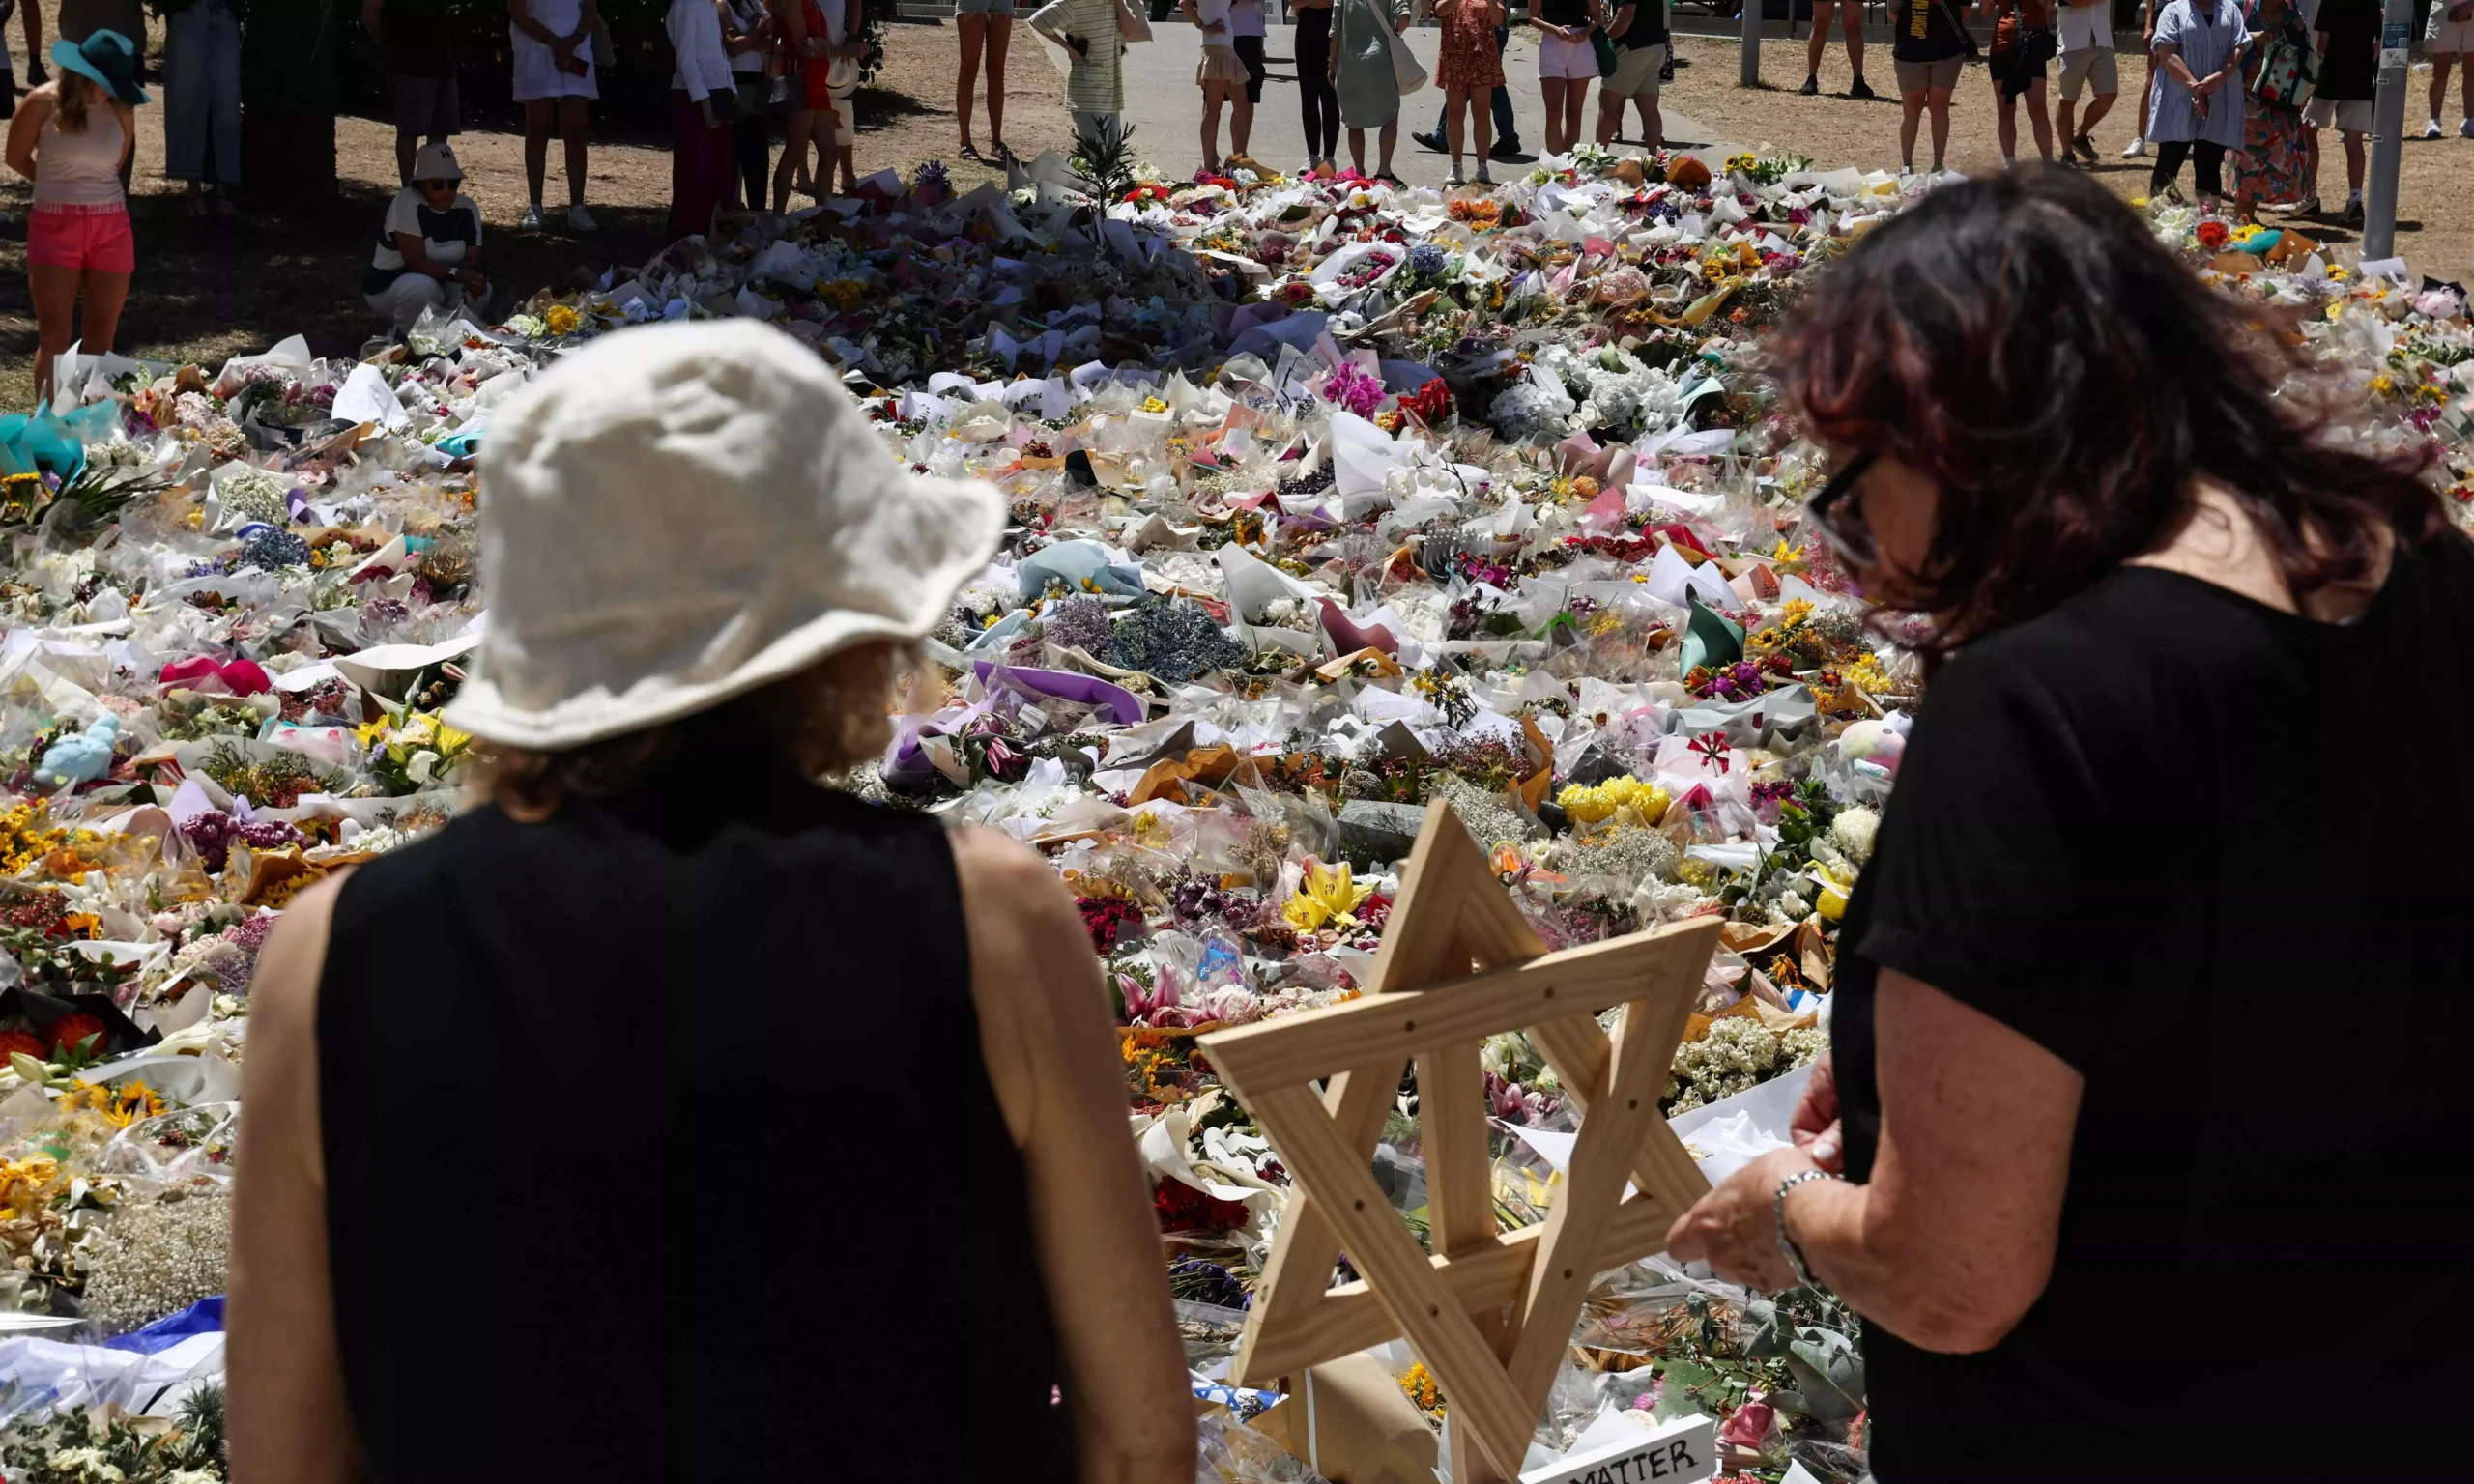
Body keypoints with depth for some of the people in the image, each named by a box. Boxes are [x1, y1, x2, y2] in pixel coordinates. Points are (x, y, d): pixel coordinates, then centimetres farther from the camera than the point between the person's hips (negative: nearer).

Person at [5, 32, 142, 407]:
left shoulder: (121, 111, -1)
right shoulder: (42, 104, -8)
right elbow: (17, 158, 6)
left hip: (111, 227, 3)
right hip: (54, 225, -3)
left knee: (100, 336, 4)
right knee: (54, 336, -5)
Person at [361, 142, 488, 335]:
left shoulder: (467, 208, -6)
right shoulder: (407, 203, -24)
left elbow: (472, 258, -9)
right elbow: (416, 262, -29)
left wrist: (472, 278, -33)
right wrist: (456, 274, -40)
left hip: (439, 285, 5)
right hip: (388, 287, -5)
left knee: (479, 290, -22)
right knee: (422, 286, -37)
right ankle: (401, 339, -9)